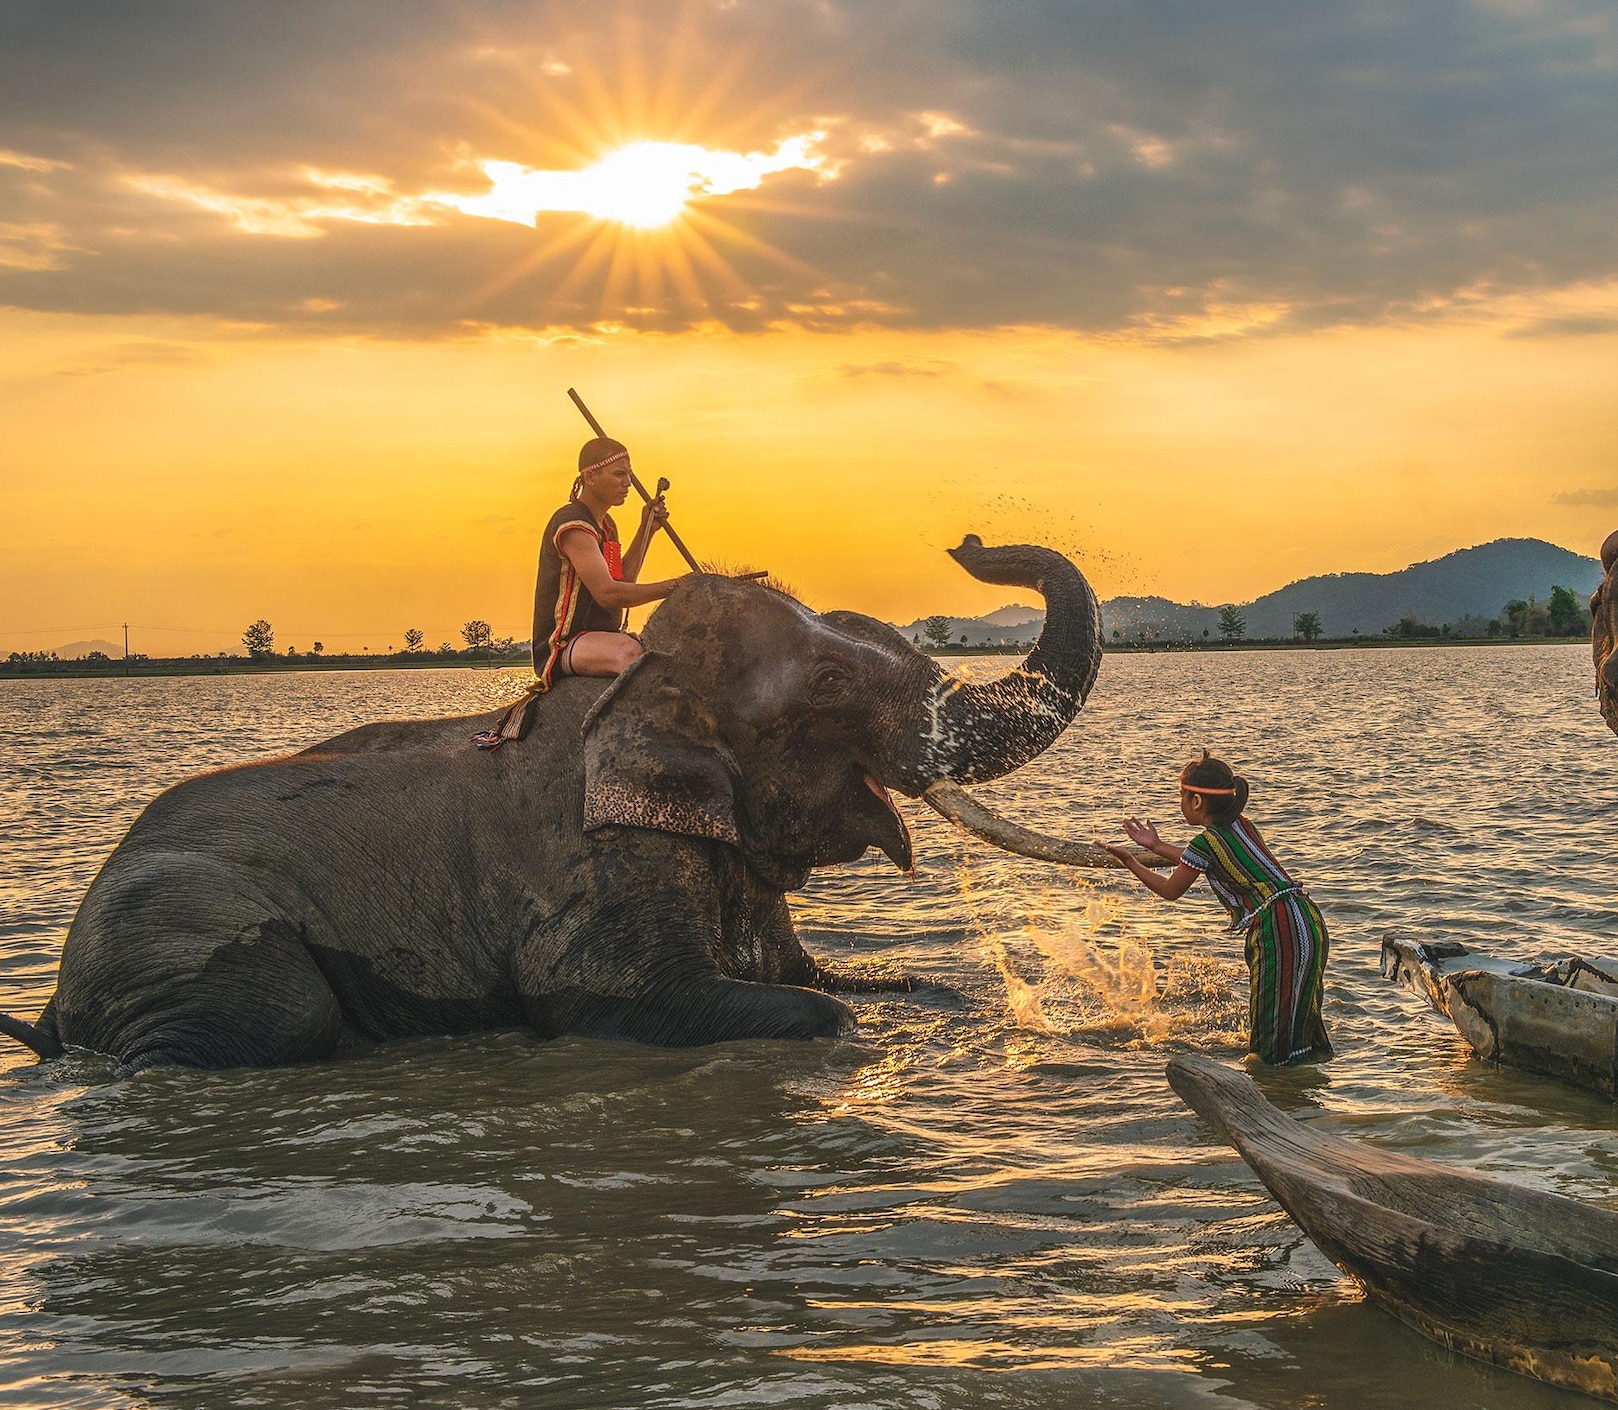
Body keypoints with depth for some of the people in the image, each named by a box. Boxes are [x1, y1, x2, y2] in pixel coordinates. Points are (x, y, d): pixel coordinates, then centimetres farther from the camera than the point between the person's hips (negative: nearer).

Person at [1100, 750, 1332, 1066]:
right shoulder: (1241, 826, 15)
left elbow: (1170, 891, 9)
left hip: (1279, 930, -9)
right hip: (1309, 920, 9)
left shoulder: (1204, 843, -8)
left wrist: (1129, 862, 21)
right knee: (1300, 1015, 17)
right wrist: (1156, 847, 40)